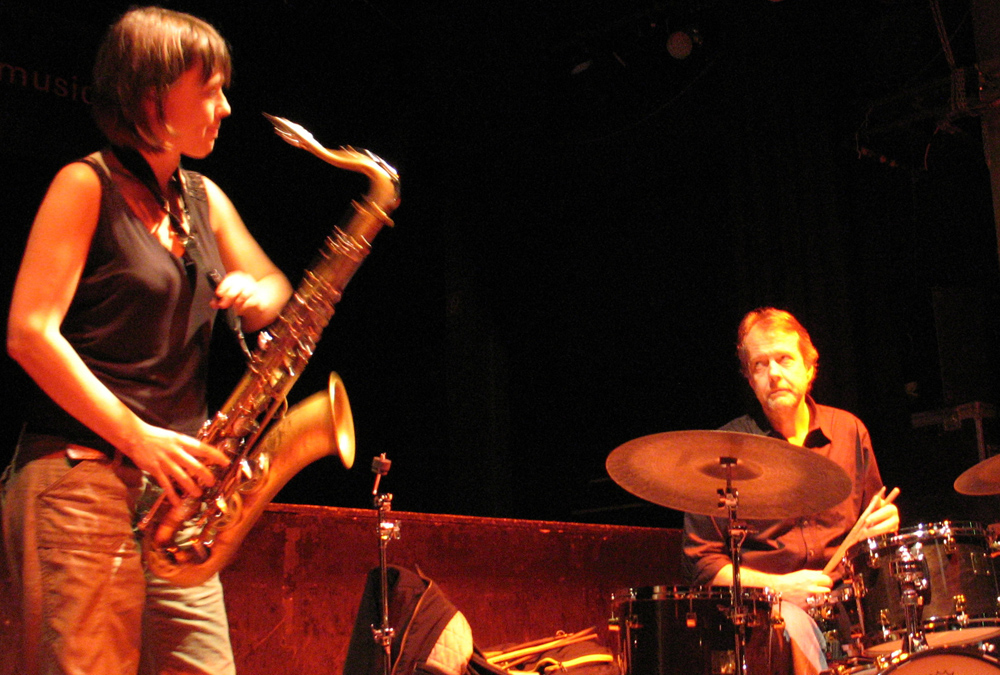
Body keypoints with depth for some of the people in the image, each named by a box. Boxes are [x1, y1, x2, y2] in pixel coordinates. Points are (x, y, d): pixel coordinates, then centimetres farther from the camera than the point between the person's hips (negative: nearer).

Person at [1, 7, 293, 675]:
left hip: (174, 486, 7)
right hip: (82, 475, -6)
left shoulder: (204, 199, 17)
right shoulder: (87, 185, -3)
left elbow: (273, 290, 23)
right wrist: (138, 438, -16)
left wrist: (256, 296, -2)